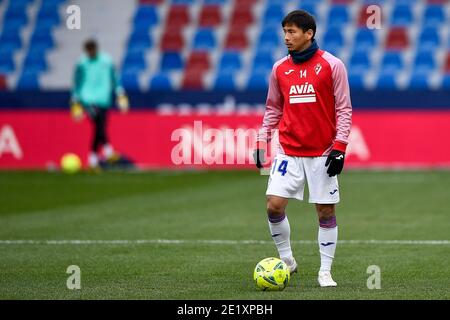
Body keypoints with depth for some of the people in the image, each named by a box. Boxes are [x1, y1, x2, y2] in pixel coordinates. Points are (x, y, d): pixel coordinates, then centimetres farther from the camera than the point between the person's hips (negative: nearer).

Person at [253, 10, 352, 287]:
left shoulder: (332, 65, -4)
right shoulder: (280, 69, 7)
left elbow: (344, 108, -4)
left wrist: (339, 146, -10)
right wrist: (262, 141, 8)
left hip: (322, 154, -3)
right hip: (289, 152, 3)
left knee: (326, 212, 0)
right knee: (275, 205, -9)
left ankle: (325, 272, 9)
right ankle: (287, 261, 10)